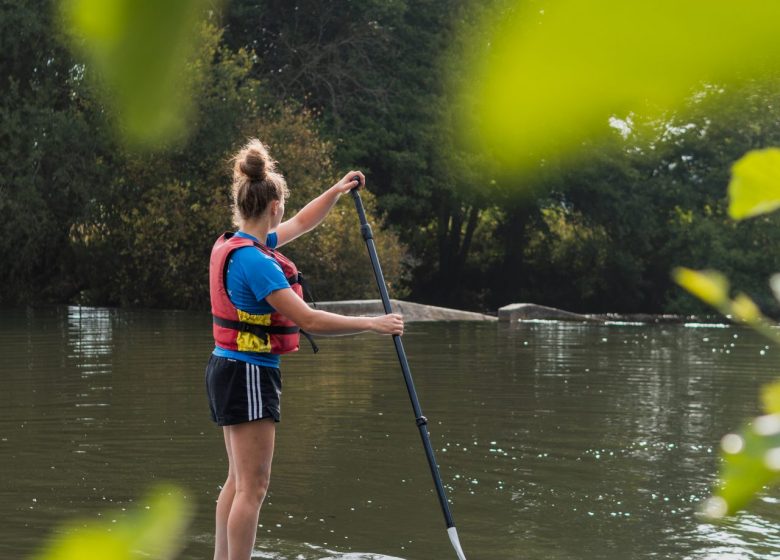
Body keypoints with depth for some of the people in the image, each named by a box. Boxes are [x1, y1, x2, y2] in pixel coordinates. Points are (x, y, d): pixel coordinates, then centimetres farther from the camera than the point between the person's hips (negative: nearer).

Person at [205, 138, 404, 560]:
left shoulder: (232, 244, 8)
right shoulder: (255, 261, -21)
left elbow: (301, 224, 25)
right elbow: (308, 320, -24)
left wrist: (337, 191, 20)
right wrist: (374, 324, -17)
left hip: (226, 368, 10)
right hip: (249, 374, -10)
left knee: (238, 479, 17)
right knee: (253, 486, -6)